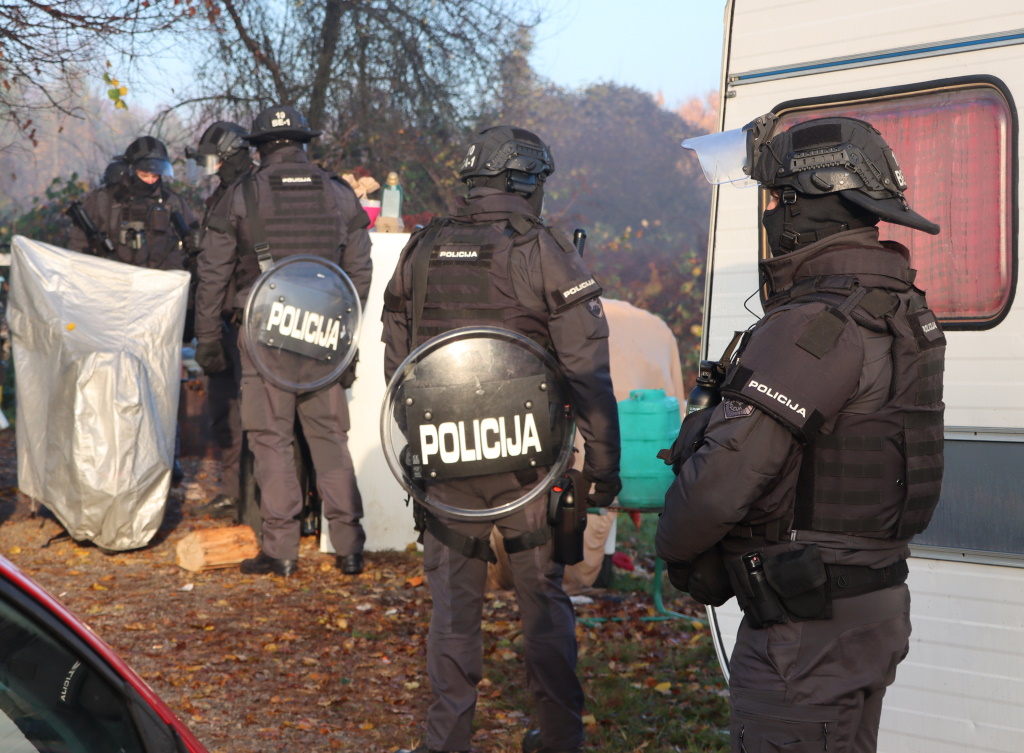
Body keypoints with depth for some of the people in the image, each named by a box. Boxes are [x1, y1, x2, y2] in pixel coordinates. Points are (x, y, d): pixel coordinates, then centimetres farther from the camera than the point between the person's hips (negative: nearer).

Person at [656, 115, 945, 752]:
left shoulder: (818, 326, -23)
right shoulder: (901, 312, 10)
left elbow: (726, 474, -24)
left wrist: (675, 546, -6)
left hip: (809, 628, -10)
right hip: (874, 607, 10)